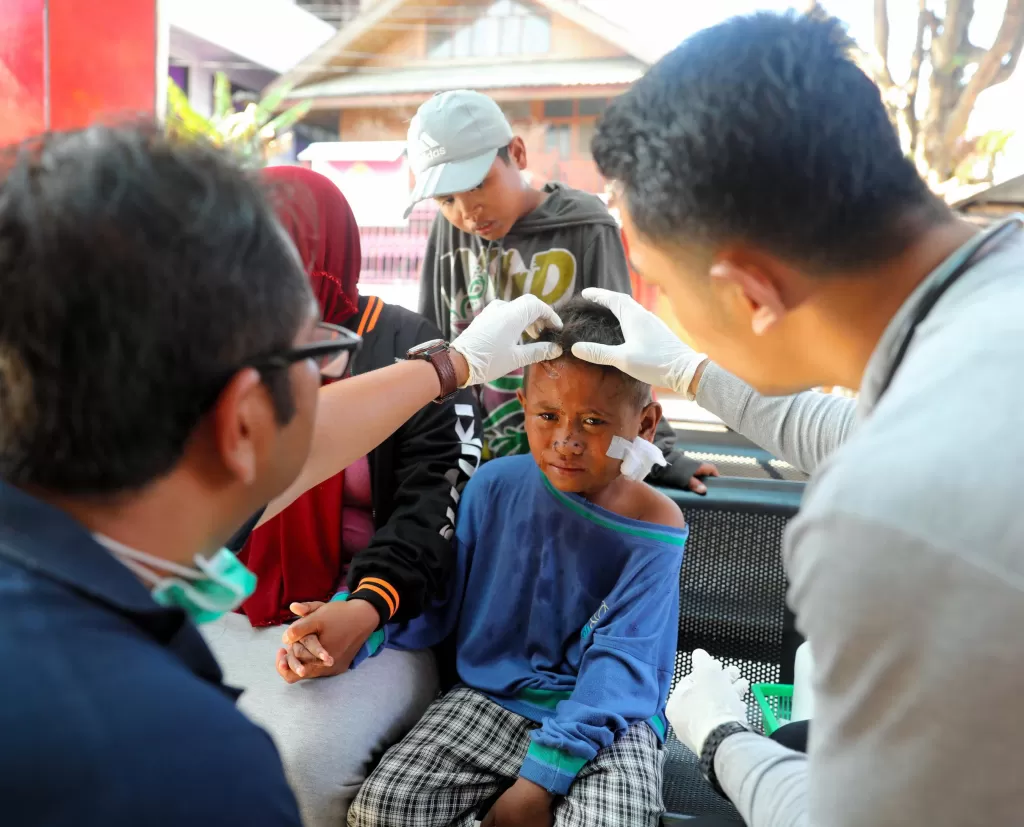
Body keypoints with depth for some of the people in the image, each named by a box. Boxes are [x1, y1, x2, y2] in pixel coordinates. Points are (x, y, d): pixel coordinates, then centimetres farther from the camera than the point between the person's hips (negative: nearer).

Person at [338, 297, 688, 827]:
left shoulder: (653, 534, -11)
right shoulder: (494, 487, -3)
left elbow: (618, 666, -15)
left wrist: (542, 778, -23)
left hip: (604, 721, -2)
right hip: (492, 699, 3)